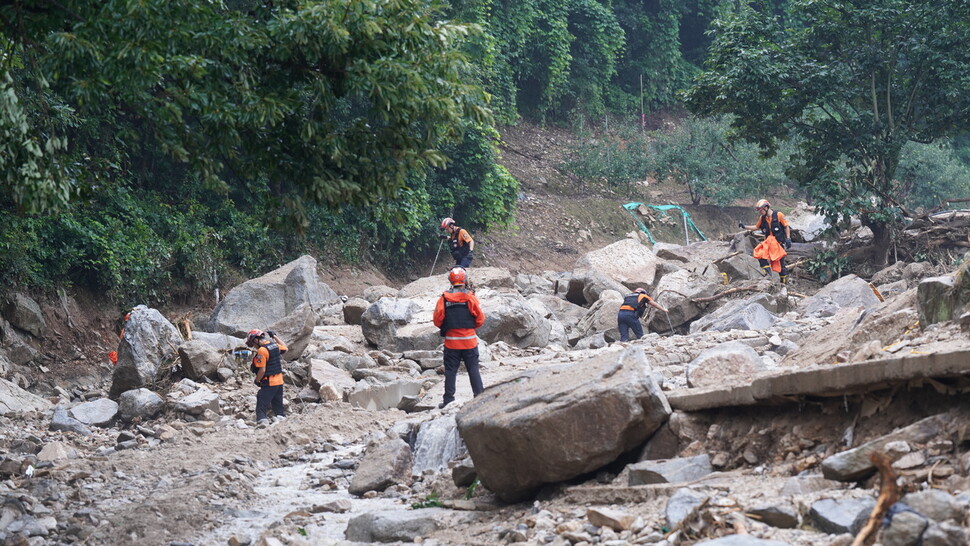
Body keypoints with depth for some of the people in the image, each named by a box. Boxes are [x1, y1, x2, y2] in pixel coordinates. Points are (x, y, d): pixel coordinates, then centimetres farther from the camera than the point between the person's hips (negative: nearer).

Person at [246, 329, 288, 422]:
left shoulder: (262, 351, -18)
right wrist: (274, 336, 33)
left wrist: (256, 381, -4)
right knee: (278, 407, 16)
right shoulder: (275, 345, 5)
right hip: (279, 382, 8)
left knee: (261, 408, -9)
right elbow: (284, 348, 29)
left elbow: (262, 370, -20)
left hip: (269, 384, -8)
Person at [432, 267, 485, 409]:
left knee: (450, 371, 6)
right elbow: (480, 319, -4)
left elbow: (437, 320, -3)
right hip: (469, 341, 0)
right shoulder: (470, 297, -6)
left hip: (451, 342, 0)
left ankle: (448, 399, 5)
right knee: (473, 370, 6)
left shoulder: (444, 299, -5)